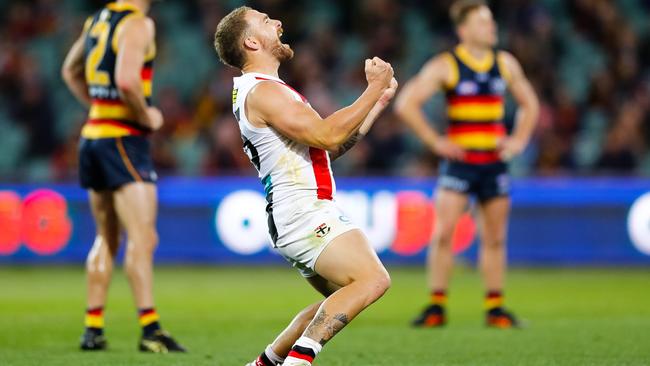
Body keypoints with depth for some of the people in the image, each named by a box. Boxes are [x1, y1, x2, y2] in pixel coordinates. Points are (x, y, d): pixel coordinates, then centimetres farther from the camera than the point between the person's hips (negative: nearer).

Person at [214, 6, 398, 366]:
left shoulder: (268, 91, 22)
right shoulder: (262, 92, -11)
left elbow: (333, 147, 22)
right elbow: (327, 135, -21)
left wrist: (379, 101, 19)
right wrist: (374, 90, -12)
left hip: (302, 217, 10)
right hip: (303, 213, -10)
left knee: (342, 301, 19)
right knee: (372, 279, -24)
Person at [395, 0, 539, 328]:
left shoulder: (505, 63, 9)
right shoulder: (445, 66, -5)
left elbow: (529, 103, 22)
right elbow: (406, 104, -9)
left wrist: (519, 140, 9)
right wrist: (435, 142, -10)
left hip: (494, 162, 4)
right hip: (459, 161, -4)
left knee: (494, 239, 7)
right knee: (443, 233, -11)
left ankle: (495, 308, 14)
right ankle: (437, 307, -4)